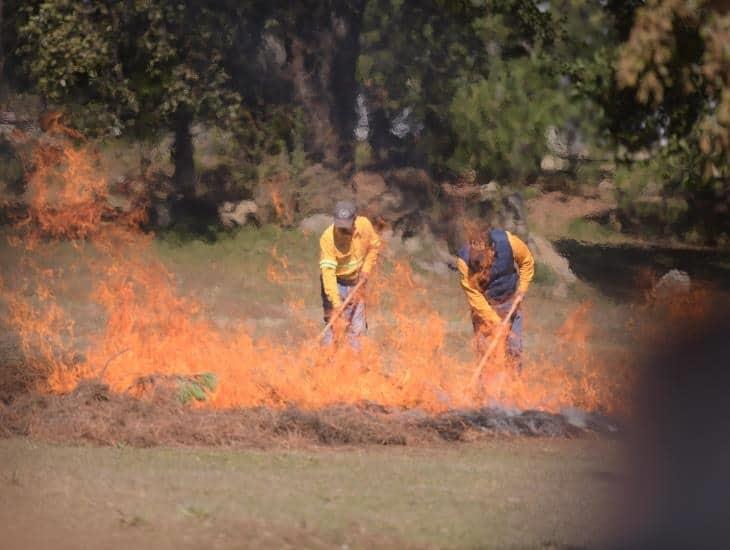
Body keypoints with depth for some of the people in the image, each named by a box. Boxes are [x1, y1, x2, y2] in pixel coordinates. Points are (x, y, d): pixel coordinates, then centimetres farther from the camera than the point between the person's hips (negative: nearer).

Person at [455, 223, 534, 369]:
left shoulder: (509, 242, -27)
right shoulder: (464, 260, -31)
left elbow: (527, 262, -5)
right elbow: (473, 295, -24)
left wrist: (522, 289, -11)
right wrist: (494, 321, -25)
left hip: (510, 299, 1)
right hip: (483, 303, -1)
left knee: (514, 347, 5)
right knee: (483, 347, -1)